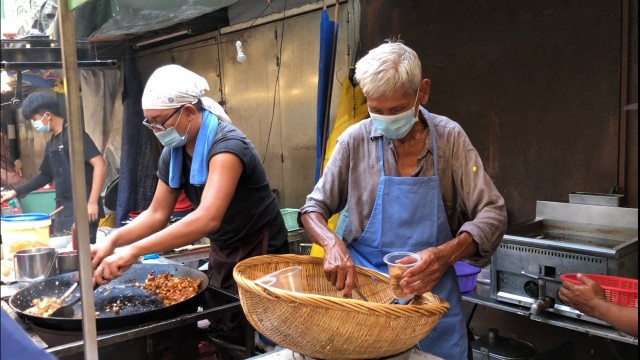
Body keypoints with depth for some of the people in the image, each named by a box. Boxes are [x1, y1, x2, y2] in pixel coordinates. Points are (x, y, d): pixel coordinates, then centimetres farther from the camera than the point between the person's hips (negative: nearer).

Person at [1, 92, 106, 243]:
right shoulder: (51, 144, 17)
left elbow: (100, 164, -18)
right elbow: (46, 175, 30)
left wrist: (93, 202, -22)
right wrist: (16, 192, 25)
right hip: (63, 209, 9)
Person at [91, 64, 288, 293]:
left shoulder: (227, 145, -28)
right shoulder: (172, 153, -3)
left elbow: (207, 219, -40)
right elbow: (157, 214, 2)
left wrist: (134, 251, -42)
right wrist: (112, 240, -14)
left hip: (259, 255, -7)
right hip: (221, 255, 7)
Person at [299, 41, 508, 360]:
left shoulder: (450, 138, -6)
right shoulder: (355, 140, -6)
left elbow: (492, 214, -8)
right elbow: (314, 208, 1)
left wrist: (446, 254, -27)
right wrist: (333, 244, -21)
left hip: (431, 291, 0)